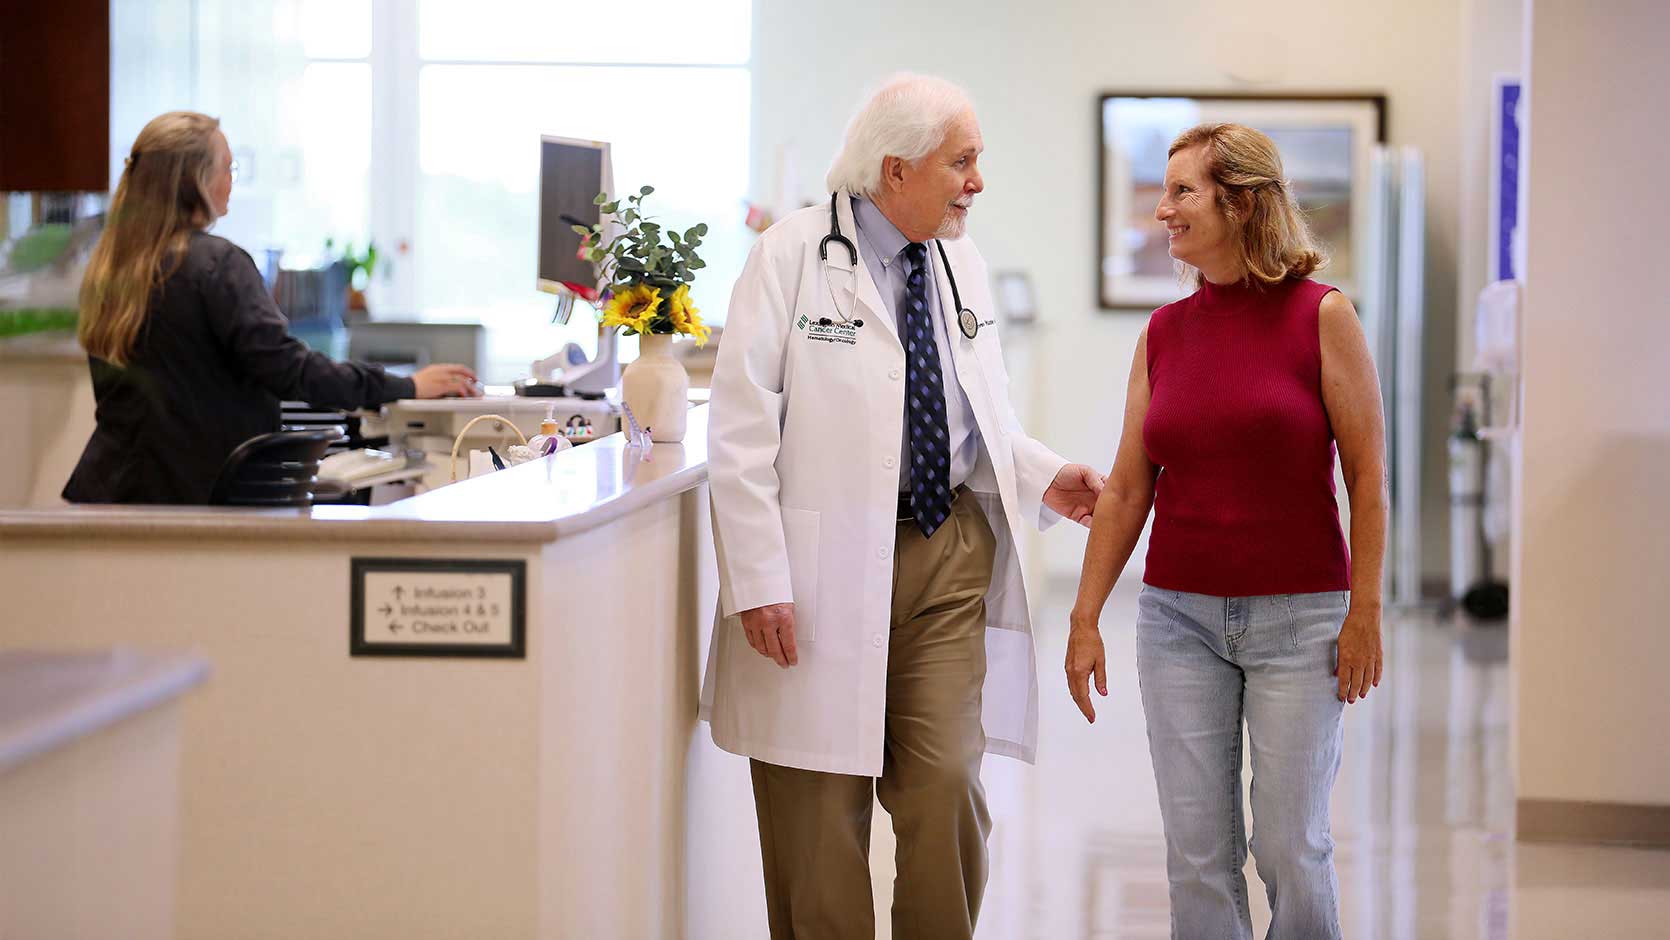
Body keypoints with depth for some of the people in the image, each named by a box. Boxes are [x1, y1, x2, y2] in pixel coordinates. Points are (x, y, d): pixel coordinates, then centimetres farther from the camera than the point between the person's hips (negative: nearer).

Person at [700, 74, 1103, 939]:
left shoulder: (962, 262, 12)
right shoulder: (793, 256, -6)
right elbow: (742, 432, -9)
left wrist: (1042, 478, 1)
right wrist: (760, 581, -15)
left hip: (950, 552, 5)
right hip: (828, 567, -4)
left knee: (947, 787, -2)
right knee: (821, 807, 1)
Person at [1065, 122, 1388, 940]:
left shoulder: (1321, 315, -6)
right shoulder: (1164, 333, 6)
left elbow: (1367, 472, -6)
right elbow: (1127, 487, 7)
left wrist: (1365, 612, -9)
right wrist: (1084, 617, 5)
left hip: (1296, 616, -4)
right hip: (1179, 617, 4)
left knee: (1291, 848, 0)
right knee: (1198, 854, 5)